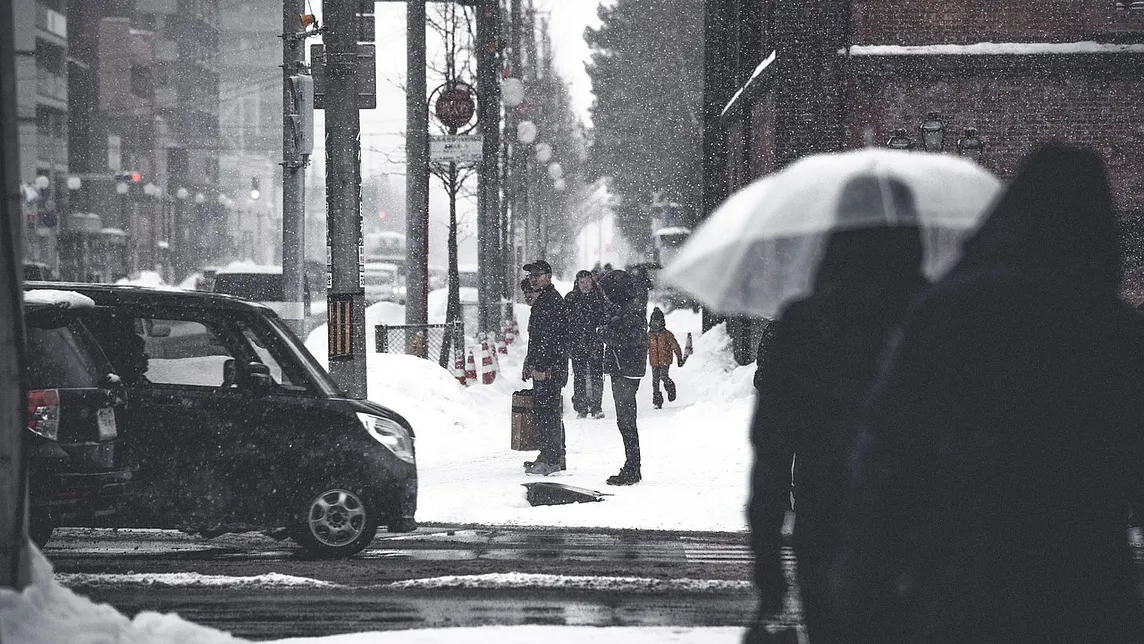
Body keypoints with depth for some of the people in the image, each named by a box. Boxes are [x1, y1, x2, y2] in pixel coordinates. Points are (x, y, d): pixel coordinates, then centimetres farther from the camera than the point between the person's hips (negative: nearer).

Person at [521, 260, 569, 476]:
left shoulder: (553, 301, -14)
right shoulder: (542, 300, 20)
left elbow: (550, 338, -20)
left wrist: (540, 366, -22)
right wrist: (531, 364, 22)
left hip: (549, 369, -11)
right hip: (542, 368, 11)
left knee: (547, 411, -10)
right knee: (548, 411, 14)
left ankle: (551, 459, -9)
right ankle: (556, 457, 20)